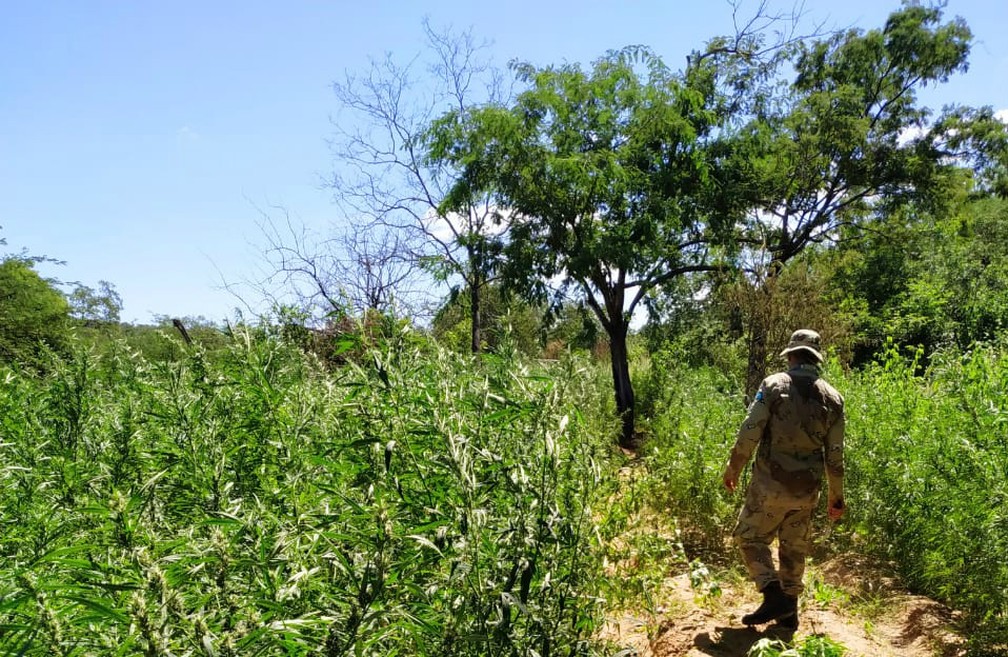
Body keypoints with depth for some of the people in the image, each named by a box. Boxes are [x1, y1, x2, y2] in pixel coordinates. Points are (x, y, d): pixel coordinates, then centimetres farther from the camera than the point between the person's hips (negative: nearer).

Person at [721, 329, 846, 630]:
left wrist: (732, 469, 1)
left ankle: (774, 596, -1)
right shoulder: (833, 397, 2)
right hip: (807, 490, 4)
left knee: (750, 537, 11)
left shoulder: (773, 385, -9)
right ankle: (788, 611, 26)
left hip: (771, 483, -4)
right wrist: (837, 496, 15)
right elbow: (835, 456, 4)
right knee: (794, 548, 16)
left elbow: (749, 433, -13)